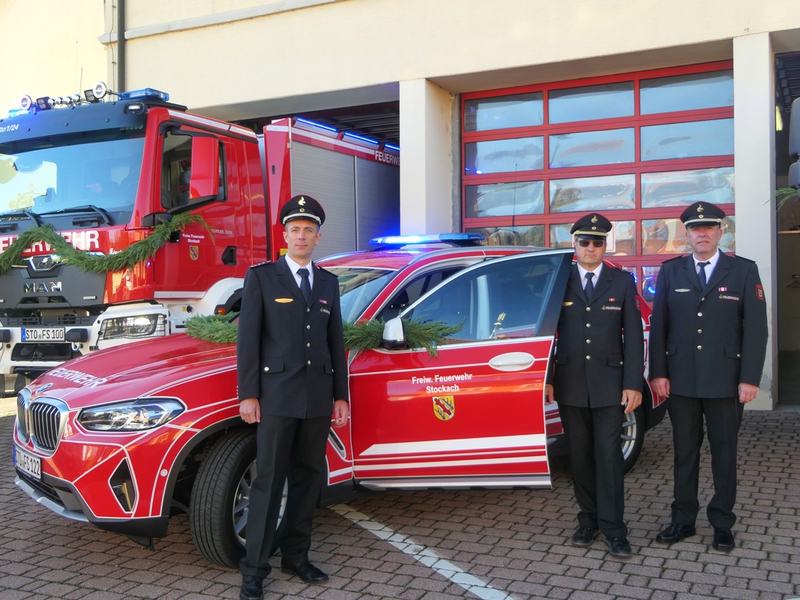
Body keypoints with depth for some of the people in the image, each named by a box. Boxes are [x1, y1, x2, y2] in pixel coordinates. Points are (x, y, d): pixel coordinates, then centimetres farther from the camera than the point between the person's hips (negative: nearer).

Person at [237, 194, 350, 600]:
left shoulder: (328, 282, 13)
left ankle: (296, 556, 24)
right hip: (276, 394, -4)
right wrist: (248, 395, -8)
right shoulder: (261, 277, 1)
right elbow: (248, 338, -3)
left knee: (308, 478, 11)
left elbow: (336, 341, 14)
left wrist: (340, 395, 10)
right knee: (269, 482, -2)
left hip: (318, 397, 5)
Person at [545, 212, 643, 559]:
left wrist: (633, 384, -5)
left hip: (609, 384, -1)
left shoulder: (622, 283, 5)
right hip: (570, 385, 1)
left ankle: (613, 530, 5)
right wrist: (546, 381, 0)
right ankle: (589, 521, 21)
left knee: (609, 456, -2)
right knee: (580, 456, 9)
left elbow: (633, 336, 2)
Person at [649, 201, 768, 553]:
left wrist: (750, 379, -9)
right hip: (680, 380, 2)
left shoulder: (743, 271, 1)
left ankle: (722, 524, 22)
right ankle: (683, 520, 22)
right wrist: (658, 373, -2)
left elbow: (755, 328, -3)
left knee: (724, 453, 8)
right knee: (684, 451, 10)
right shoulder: (670, 272, 6)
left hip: (726, 381, -1)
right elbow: (658, 325, 5)